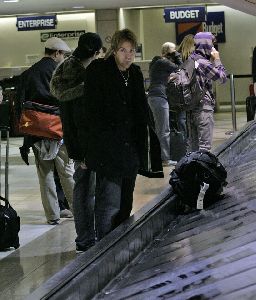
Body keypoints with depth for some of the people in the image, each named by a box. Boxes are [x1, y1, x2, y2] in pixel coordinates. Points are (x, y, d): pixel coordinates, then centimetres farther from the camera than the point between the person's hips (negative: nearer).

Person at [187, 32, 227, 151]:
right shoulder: (203, 63, -14)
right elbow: (222, 77, -7)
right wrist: (217, 60, 0)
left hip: (190, 107, 8)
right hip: (204, 107, -8)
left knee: (192, 143, 14)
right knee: (205, 144, -5)